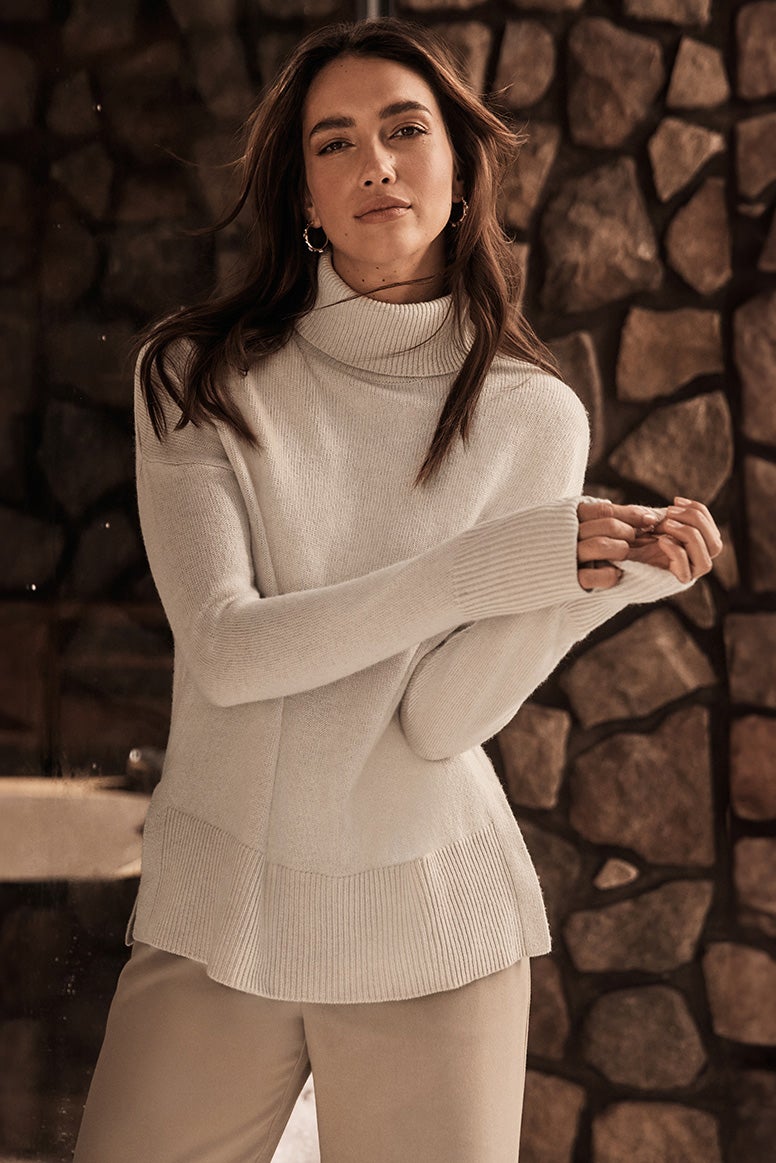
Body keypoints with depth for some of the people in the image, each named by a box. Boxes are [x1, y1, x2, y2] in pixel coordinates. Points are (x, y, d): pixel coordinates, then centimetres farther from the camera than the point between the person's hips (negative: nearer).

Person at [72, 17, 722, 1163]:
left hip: (433, 932, 0)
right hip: (218, 909, 0)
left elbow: (445, 717, -9)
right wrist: (499, 560, -20)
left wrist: (614, 577, -24)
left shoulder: (533, 417, -2)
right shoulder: (198, 377, -3)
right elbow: (226, 651, -16)